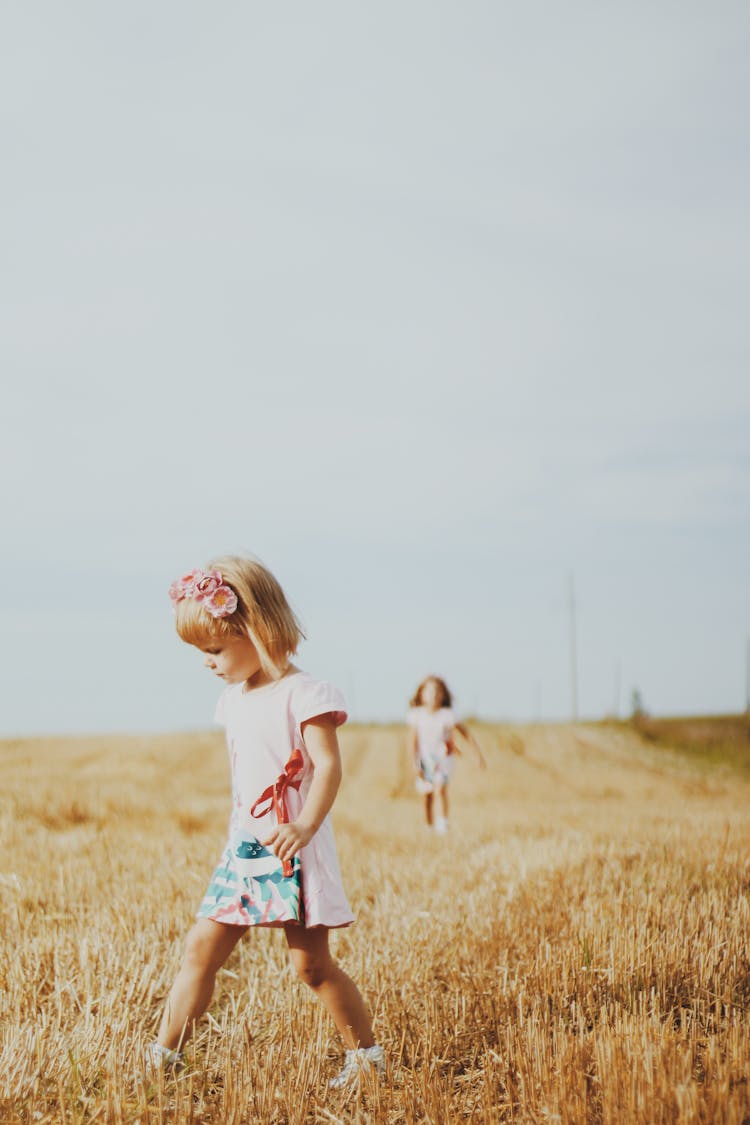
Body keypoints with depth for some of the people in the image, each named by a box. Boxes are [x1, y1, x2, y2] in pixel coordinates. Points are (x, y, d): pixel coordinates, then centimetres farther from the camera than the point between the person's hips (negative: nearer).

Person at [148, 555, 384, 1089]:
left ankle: (367, 1056, 12)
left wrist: (305, 826, -34)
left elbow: (328, 765, -21)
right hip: (243, 849, 7)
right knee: (202, 948, 3)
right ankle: (164, 1056, 8)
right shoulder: (234, 699, 12)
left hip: (294, 851, -7)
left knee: (312, 963, -2)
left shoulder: (303, 694, -13)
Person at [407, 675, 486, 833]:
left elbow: (466, 733, -6)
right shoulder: (417, 715, -9)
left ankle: (444, 820, -15)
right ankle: (430, 827, 16)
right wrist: (415, 764, -8)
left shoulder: (446, 715, -13)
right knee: (426, 795, 2)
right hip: (425, 759, 2)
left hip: (444, 758, -2)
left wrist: (478, 754, -6)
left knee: (441, 787, -24)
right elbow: (413, 741, -4)